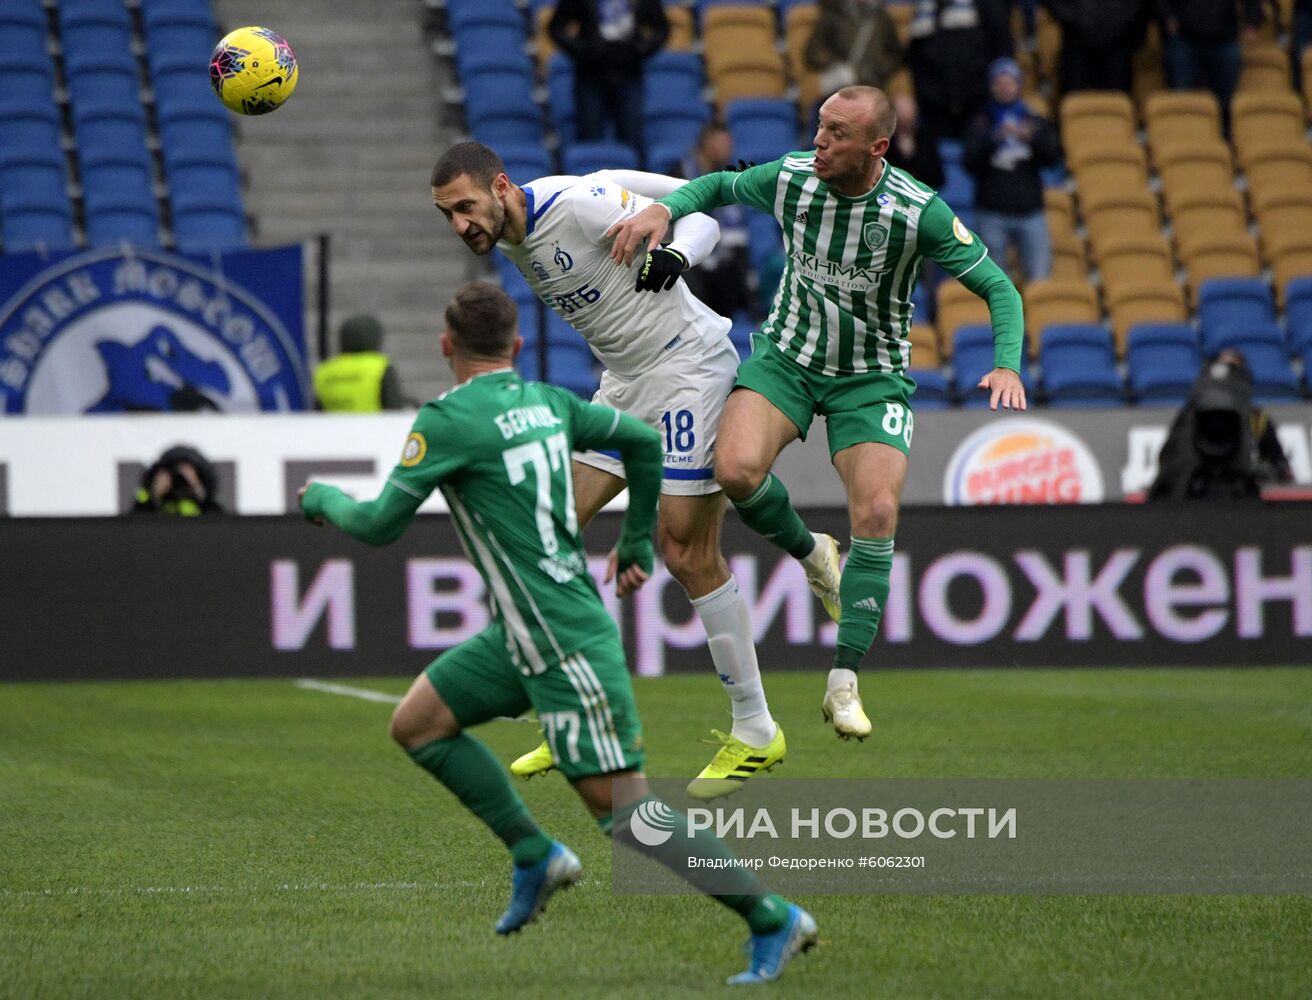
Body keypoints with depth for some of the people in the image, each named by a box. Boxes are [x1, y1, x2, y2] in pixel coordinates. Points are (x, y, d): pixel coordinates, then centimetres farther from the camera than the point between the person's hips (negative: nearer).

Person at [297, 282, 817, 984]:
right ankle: (535, 856, 16)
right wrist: (636, 544, 27)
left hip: (565, 644, -9)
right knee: (415, 724, 14)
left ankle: (773, 919, -6)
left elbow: (379, 526, -10)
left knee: (625, 810, -9)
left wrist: (323, 499, 12)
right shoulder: (547, 402, 7)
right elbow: (646, 443, 17)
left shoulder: (447, 419, -15)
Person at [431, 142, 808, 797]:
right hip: (625, 380, 9)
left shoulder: (578, 204, -21)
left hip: (689, 367, -9)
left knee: (687, 555, -8)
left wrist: (675, 255, -36)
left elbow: (700, 215, -17)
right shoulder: (509, 238, 3)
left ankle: (755, 732, 3)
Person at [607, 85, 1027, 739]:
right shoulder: (789, 177, -13)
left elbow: (997, 287, -12)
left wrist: (1006, 366, -28)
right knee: (736, 468, -26)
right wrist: (664, 208, -12)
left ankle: (843, 685, -6)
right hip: (786, 356, 2)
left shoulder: (920, 211, -20)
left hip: (871, 378, -2)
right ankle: (807, 552, 7)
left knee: (877, 517, -18)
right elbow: (719, 186, 8)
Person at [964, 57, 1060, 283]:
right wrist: (994, 139, -20)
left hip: (1030, 213, 1)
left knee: (1039, 279, -7)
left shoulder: (1036, 123, 12)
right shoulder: (981, 124, 7)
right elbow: (970, 161, -5)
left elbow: (1053, 157, 1)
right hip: (992, 215, -1)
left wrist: (1032, 137, -16)